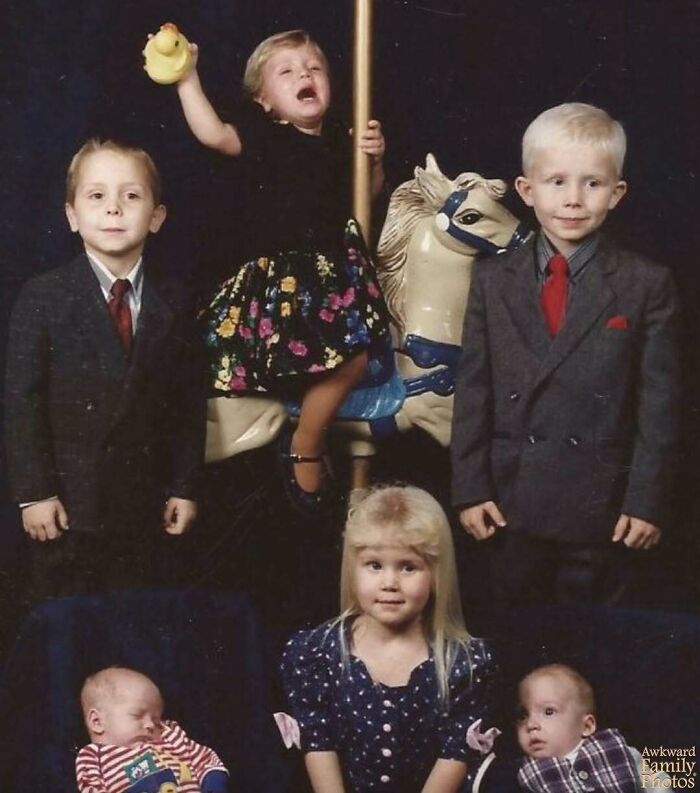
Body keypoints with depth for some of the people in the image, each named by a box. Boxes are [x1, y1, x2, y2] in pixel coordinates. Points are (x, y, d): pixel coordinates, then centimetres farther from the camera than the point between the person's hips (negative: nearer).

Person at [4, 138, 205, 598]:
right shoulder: (43, 298, -4)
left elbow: (189, 401, 5)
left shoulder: (172, 303, 5)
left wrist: (185, 487, 2)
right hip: (68, 504, -2)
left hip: (145, 506, 2)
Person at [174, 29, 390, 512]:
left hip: (337, 269, 5)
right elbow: (213, 133, -23)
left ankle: (306, 443, 21)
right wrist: (187, 79, -27)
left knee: (354, 357, -2)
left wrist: (375, 160, 0)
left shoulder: (339, 140, 7)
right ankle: (308, 445, 13)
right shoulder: (263, 136, -6)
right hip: (279, 272, -5)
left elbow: (365, 196, 20)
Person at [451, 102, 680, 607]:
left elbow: (660, 402, -4)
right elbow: (472, 392, 3)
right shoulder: (493, 281, 4)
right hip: (512, 504, 2)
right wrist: (470, 489, -1)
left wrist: (648, 500, -7)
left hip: (603, 509, -2)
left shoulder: (647, 285, -3)